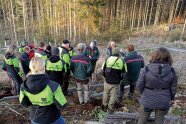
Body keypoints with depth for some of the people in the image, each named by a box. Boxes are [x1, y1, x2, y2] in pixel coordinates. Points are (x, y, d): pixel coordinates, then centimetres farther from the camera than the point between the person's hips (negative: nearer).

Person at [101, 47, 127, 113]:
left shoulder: (107, 59, -6)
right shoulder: (122, 61, -4)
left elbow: (103, 69, 1)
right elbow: (124, 72, 4)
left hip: (108, 81, 0)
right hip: (116, 82, 0)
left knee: (106, 93, 21)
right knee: (113, 95, 15)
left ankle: (104, 106, 36)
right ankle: (110, 108, 25)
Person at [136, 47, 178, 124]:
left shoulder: (146, 69, -22)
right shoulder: (171, 71, -13)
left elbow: (139, 86, -14)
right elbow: (173, 88, -2)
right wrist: (171, 99, 15)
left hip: (148, 100, -2)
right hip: (164, 101, 3)